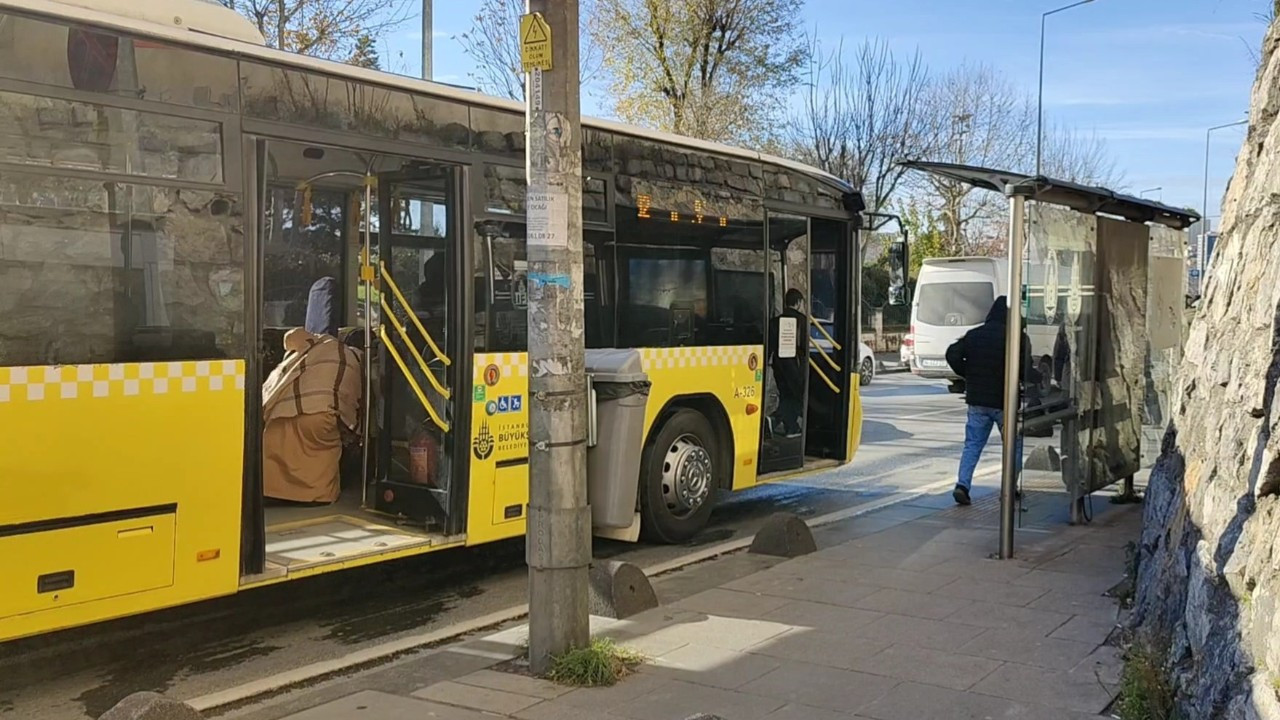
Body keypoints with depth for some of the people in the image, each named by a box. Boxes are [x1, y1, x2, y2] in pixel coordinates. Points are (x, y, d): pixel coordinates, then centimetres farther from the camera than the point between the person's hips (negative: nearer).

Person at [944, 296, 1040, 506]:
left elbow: (952, 354, -1)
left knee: (972, 445, 8)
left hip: (977, 401, 4)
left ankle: (962, 484, -6)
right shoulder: (1018, 337, -9)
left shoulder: (974, 335, 5)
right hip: (1005, 402, -4)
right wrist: (1039, 377, 8)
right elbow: (1024, 371, -13)